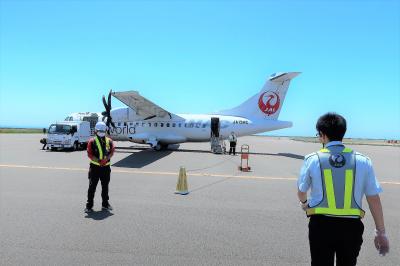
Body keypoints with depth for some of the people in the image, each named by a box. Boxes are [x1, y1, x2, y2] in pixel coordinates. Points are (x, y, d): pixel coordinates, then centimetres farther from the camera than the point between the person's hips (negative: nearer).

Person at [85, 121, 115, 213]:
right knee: (92, 187, 0)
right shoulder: (92, 141, -4)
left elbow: (112, 152, -1)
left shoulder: (109, 141, 6)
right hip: (95, 167, -3)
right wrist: (98, 161, -20)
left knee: (105, 186, 13)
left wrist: (106, 159, -19)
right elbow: (89, 154, -9)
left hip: (106, 167, 3)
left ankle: (105, 204, 26)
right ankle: (89, 205, 9)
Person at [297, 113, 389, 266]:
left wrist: (304, 203, 30)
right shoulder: (362, 161, -2)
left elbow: (301, 191, 7)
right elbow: (374, 199, 0)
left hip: (321, 224, -2)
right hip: (351, 226, 2)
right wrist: (381, 232, 10)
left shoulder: (312, 160, -6)